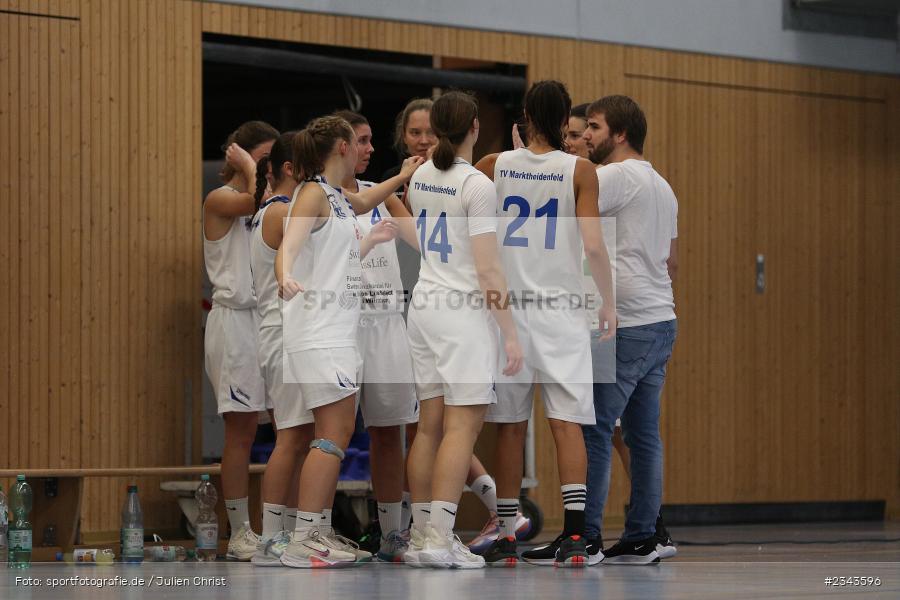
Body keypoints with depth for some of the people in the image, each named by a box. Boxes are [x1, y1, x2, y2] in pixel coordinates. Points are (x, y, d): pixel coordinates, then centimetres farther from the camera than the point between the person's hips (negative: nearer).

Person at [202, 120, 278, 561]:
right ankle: (239, 534, 0)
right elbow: (257, 201, -23)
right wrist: (249, 169, -9)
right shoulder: (220, 199, -4)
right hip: (236, 320, -7)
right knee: (241, 431, -4)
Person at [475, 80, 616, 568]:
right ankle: (573, 536, -12)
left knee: (510, 426, 8)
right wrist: (608, 302, 2)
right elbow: (593, 245, -8)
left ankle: (506, 536, 12)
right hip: (561, 309, -2)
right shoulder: (579, 170, -3)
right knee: (567, 422, -4)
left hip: (507, 306, 2)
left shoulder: (494, 166, 2)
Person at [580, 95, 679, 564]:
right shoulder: (661, 186, 20)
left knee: (592, 429, -8)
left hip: (624, 327, -10)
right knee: (644, 433, 10)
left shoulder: (616, 176, -10)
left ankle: (584, 537, -10)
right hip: (660, 320, 10)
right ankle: (645, 535, 10)